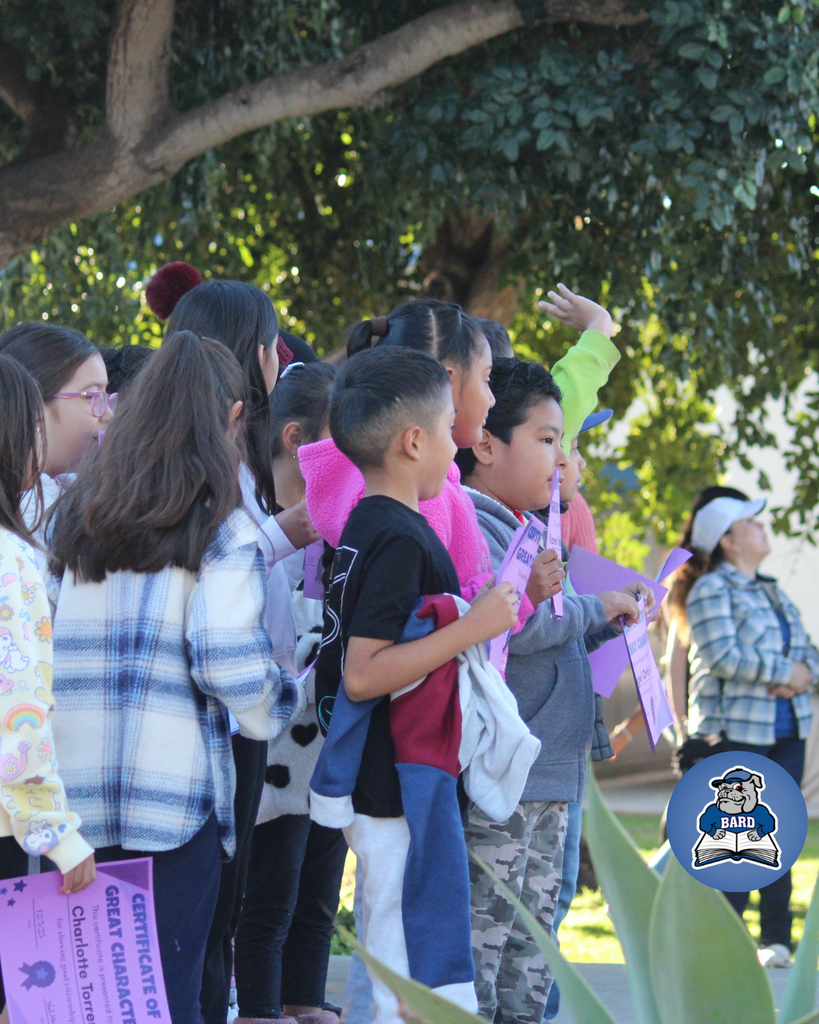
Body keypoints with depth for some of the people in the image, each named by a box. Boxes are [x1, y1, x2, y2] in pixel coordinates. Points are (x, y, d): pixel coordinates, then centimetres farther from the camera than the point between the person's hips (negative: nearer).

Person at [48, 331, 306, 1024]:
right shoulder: (221, 530, -5)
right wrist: (294, 700, 10)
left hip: (76, 785, 5)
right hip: (175, 788, -5)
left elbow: (39, 641, 12)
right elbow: (233, 664, -10)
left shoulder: (73, 514, 10)